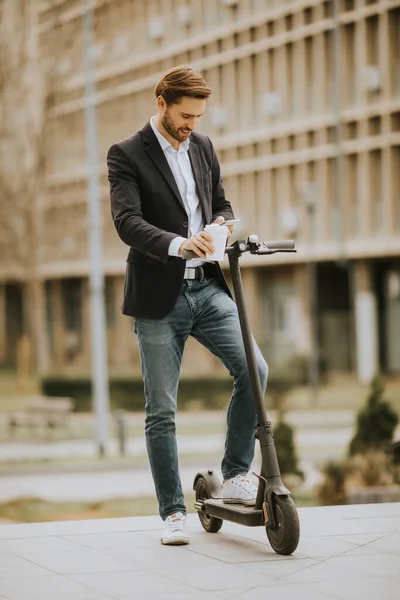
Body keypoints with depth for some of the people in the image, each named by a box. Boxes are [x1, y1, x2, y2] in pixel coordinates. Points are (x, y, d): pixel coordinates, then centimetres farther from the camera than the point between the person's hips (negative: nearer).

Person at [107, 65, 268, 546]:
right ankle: (173, 511, 10)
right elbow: (127, 221, -18)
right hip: (158, 296, -4)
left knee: (253, 369, -14)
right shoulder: (127, 154, -6)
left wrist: (221, 224, -4)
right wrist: (178, 244, -35)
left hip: (207, 287, 4)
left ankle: (235, 477, 1)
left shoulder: (203, 147, 12)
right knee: (160, 410, 0)